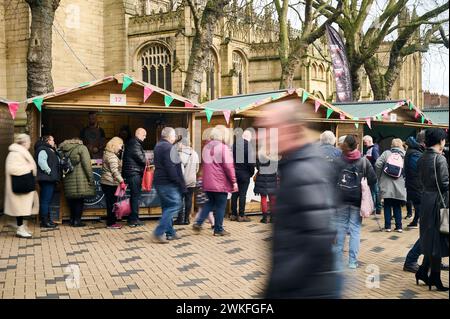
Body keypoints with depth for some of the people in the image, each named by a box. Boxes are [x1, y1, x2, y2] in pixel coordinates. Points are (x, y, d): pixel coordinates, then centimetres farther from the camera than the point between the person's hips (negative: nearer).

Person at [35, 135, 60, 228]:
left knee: (48, 200, 13)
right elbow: (41, 162, -23)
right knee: (45, 200, -8)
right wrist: (49, 171, -20)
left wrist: (56, 175, 14)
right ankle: (44, 221, -6)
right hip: (46, 179, -10)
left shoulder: (51, 151, 23)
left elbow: (56, 164, 26)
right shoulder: (43, 150, -9)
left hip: (51, 179, 10)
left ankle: (47, 220, 19)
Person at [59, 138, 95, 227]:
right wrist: (91, 178, -9)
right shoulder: (82, 148, -3)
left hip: (68, 180, 5)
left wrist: (63, 178, 20)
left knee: (72, 199, 15)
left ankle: (72, 220, 21)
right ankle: (77, 221, 1)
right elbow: (87, 164, -11)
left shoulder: (63, 150, 13)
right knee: (79, 200, 1)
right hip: (80, 179, -5)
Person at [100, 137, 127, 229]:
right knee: (112, 203, -4)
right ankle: (111, 223, 0)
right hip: (110, 183, -10)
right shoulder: (112, 156, -15)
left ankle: (112, 221, 19)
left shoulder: (108, 154, 18)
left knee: (111, 203, 13)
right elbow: (115, 171, -24)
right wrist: (121, 181, -26)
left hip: (106, 183, 10)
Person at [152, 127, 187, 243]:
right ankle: (158, 233, -11)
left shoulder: (158, 146, 16)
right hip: (168, 183, -10)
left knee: (167, 207, 16)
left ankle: (170, 232, 20)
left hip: (159, 182, 10)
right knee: (174, 206, -7)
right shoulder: (170, 148, -14)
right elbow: (171, 168, -21)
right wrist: (180, 183, -18)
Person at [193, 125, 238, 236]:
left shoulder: (206, 147, 10)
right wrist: (234, 181, -8)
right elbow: (229, 166, -13)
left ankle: (198, 223, 11)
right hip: (220, 183, -6)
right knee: (220, 206, 5)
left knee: (210, 202, 21)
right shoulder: (223, 148, -12)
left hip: (207, 183, 6)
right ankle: (218, 229, 12)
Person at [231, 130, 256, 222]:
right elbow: (251, 161, -14)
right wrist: (252, 172, -1)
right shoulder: (248, 145, -13)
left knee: (235, 194, 10)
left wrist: (233, 170, 12)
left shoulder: (235, 144, 6)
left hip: (235, 172, 6)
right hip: (244, 173, -6)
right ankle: (241, 216, 1)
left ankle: (233, 214, 15)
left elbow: (231, 158, 8)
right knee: (242, 194, -1)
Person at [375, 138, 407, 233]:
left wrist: (379, 177, 5)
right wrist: (404, 180, 12)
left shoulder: (386, 153, 2)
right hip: (399, 186, 1)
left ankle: (387, 226, 7)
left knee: (387, 206, 7)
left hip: (386, 185, -1)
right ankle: (399, 226, 12)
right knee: (397, 206, 11)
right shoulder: (405, 155, 5)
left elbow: (378, 164, -7)